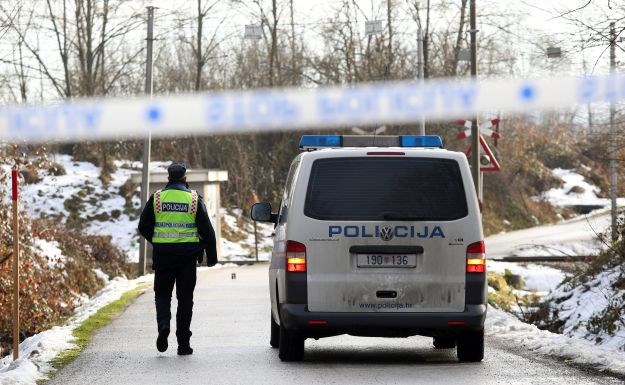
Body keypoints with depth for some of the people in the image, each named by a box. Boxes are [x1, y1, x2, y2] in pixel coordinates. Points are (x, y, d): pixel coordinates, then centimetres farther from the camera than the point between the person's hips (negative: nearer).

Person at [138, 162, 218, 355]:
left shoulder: (156, 198, 1)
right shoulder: (194, 199, -1)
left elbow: (144, 227, 5)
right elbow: (206, 230, -2)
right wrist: (211, 256, 5)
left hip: (162, 254, 0)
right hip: (187, 256, 0)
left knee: (162, 294, 13)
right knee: (185, 298, 6)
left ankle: (163, 323, -16)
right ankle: (183, 343, 5)